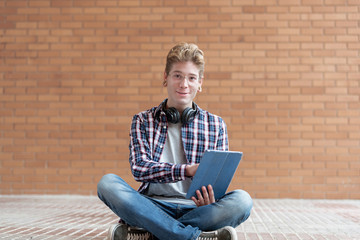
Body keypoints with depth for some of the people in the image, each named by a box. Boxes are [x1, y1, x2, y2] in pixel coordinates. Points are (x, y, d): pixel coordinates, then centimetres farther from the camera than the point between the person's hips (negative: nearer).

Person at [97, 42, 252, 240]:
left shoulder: (216, 125, 13)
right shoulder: (143, 121, 12)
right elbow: (139, 167, -5)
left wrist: (209, 203, -16)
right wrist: (187, 170, -22)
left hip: (195, 208, 1)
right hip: (154, 205, 0)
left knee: (242, 200, -30)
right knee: (107, 183, -27)